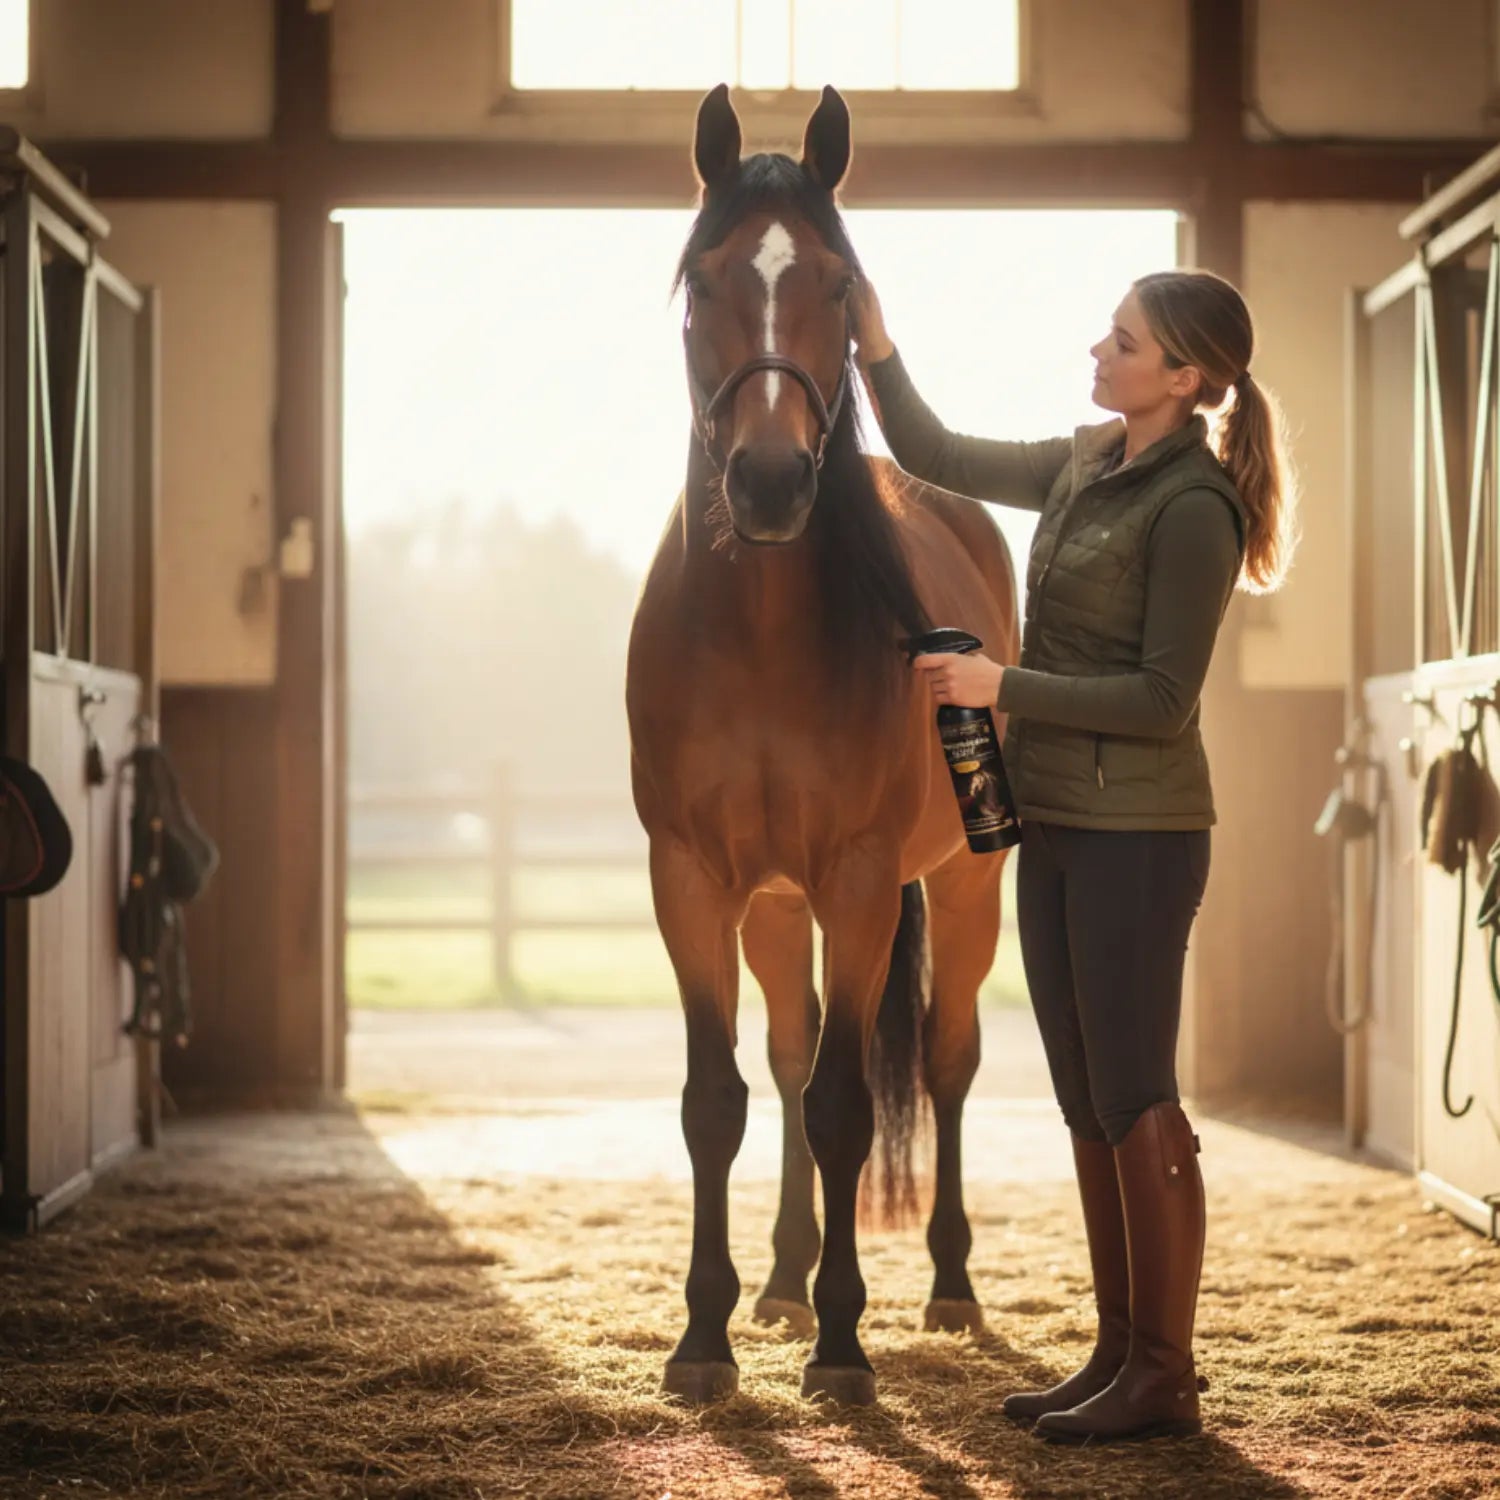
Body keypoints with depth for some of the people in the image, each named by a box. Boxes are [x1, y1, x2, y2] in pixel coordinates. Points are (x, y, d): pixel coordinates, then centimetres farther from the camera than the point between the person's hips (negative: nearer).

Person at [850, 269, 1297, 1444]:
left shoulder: (1191, 508, -16)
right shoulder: (1088, 466, 9)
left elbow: (1162, 697, -18)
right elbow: (937, 457, 17)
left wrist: (1003, 686, -18)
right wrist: (876, 350, 5)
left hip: (1137, 833, -9)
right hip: (1054, 824, 9)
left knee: (1134, 1101, -3)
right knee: (1087, 1104, 12)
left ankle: (1166, 1379, 5)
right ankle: (1119, 1353, 20)